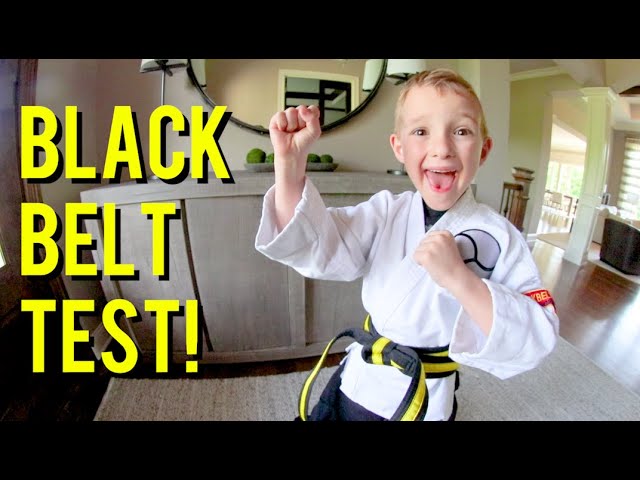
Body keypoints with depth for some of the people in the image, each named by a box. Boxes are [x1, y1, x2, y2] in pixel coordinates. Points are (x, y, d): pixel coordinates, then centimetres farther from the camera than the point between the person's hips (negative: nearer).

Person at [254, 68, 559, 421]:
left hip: (423, 401, -3)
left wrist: (461, 279, -36)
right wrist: (290, 161, -32)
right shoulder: (387, 210, -7)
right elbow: (316, 246, -18)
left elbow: (537, 338, -22)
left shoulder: (498, 237, -17)